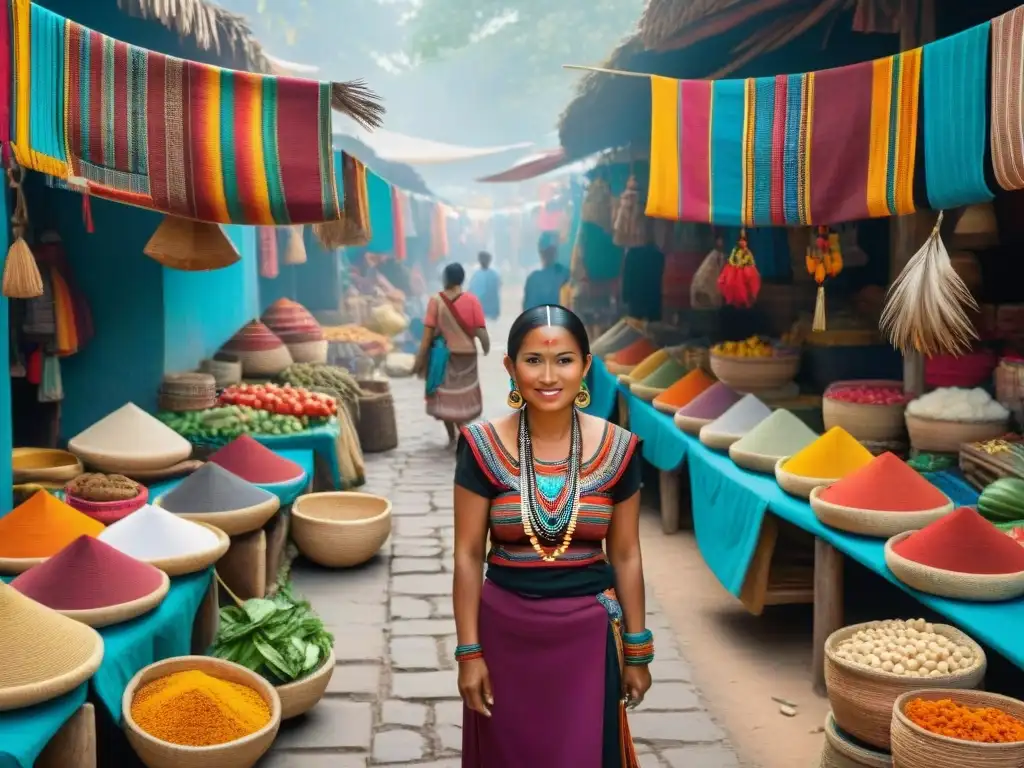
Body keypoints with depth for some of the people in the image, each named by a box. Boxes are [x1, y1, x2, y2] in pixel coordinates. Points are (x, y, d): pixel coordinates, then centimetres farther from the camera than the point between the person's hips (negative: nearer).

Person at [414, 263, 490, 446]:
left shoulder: (436, 300, -9)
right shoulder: (472, 300, -8)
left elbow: (428, 333, -11)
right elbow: (480, 331, -11)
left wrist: (420, 359, -6)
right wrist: (486, 347, 9)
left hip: (443, 355, 0)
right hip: (466, 355, 0)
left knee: (446, 397, 14)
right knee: (463, 398, 11)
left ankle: (453, 437, 19)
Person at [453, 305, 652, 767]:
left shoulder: (617, 448, -6)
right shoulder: (483, 446, -10)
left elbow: (626, 556, 1)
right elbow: (468, 555, -5)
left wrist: (637, 650, 4)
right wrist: (469, 650, -6)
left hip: (588, 633, 0)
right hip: (506, 630, 0)